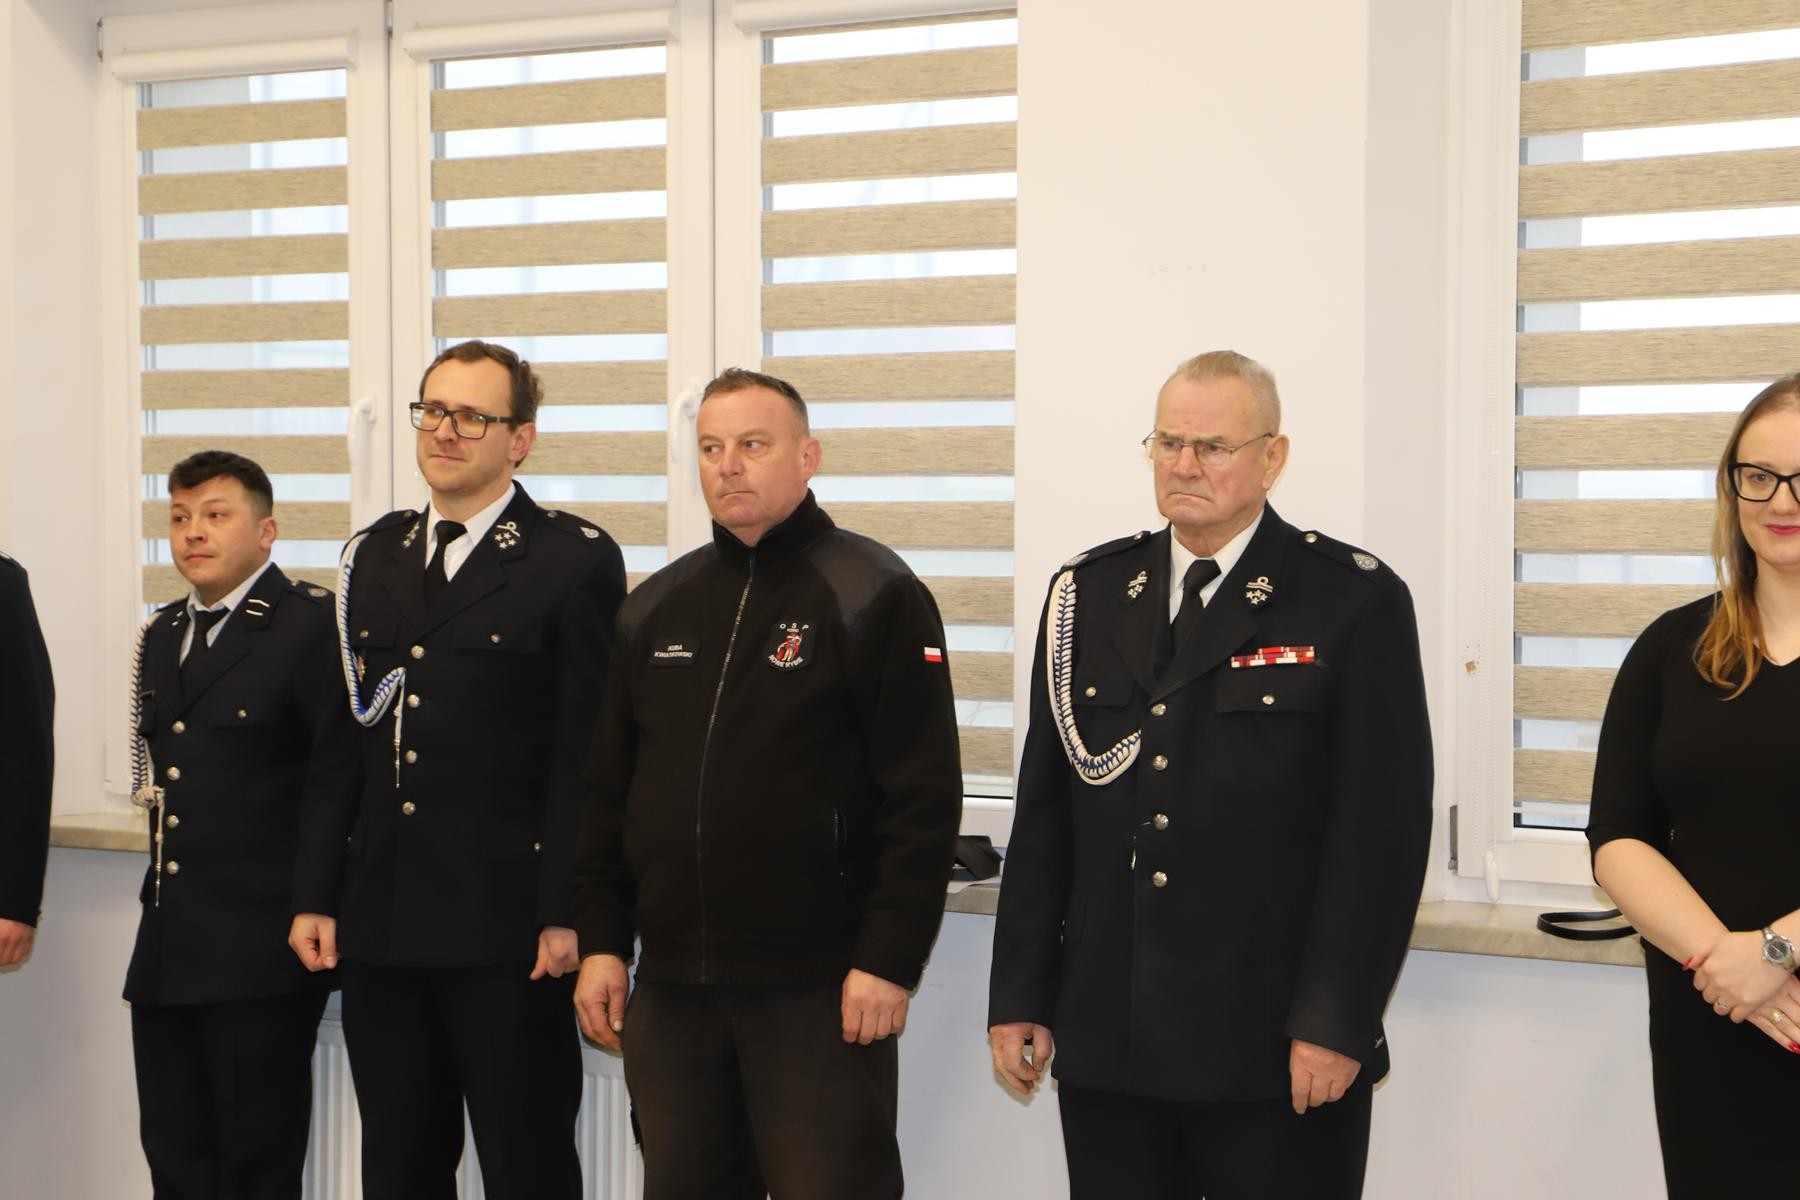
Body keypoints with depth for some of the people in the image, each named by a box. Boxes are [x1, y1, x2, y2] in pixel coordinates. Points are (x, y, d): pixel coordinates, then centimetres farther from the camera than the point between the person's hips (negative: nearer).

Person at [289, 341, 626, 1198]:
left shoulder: (574, 560, -4)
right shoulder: (375, 555, 14)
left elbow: (585, 754, -9)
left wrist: (568, 912, -13)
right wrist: (316, 895, 8)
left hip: (508, 931, -6)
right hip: (380, 925, 6)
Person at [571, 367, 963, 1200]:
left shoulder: (872, 594, -5)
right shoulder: (655, 607, 13)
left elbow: (923, 800, -10)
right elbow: (607, 794, 16)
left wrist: (889, 959, -14)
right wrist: (601, 941, 9)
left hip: (819, 989, -5)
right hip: (670, 987, 6)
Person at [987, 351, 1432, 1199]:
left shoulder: (1356, 601, -3)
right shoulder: (1088, 595, 10)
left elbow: (1382, 830, -8)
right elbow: (1044, 812, 10)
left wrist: (1336, 1023, -12)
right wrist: (1019, 998, 7)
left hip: (1276, 1057, -4)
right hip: (1105, 1043, 4)